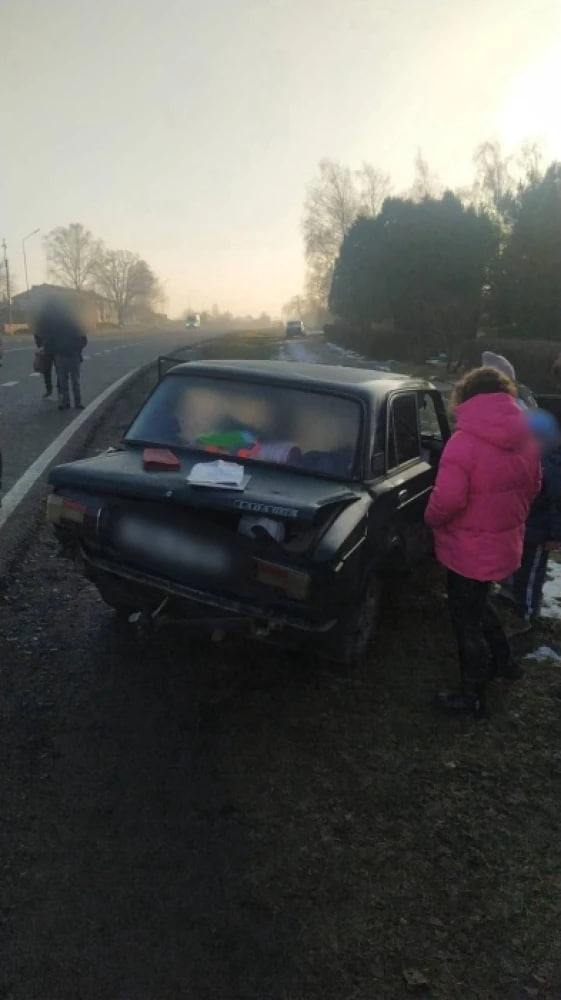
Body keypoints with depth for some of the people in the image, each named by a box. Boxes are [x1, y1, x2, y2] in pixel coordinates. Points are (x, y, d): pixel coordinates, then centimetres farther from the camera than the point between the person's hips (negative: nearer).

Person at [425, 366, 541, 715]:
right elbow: (532, 488, 13)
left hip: (471, 549, -8)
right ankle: (504, 661, 47)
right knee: (478, 605, 30)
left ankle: (473, 696, 26)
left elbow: (447, 499, -29)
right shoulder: (525, 438, 1)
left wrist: (431, 519, -9)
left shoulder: (466, 440, -24)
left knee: (467, 620, 10)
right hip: (505, 543, 8)